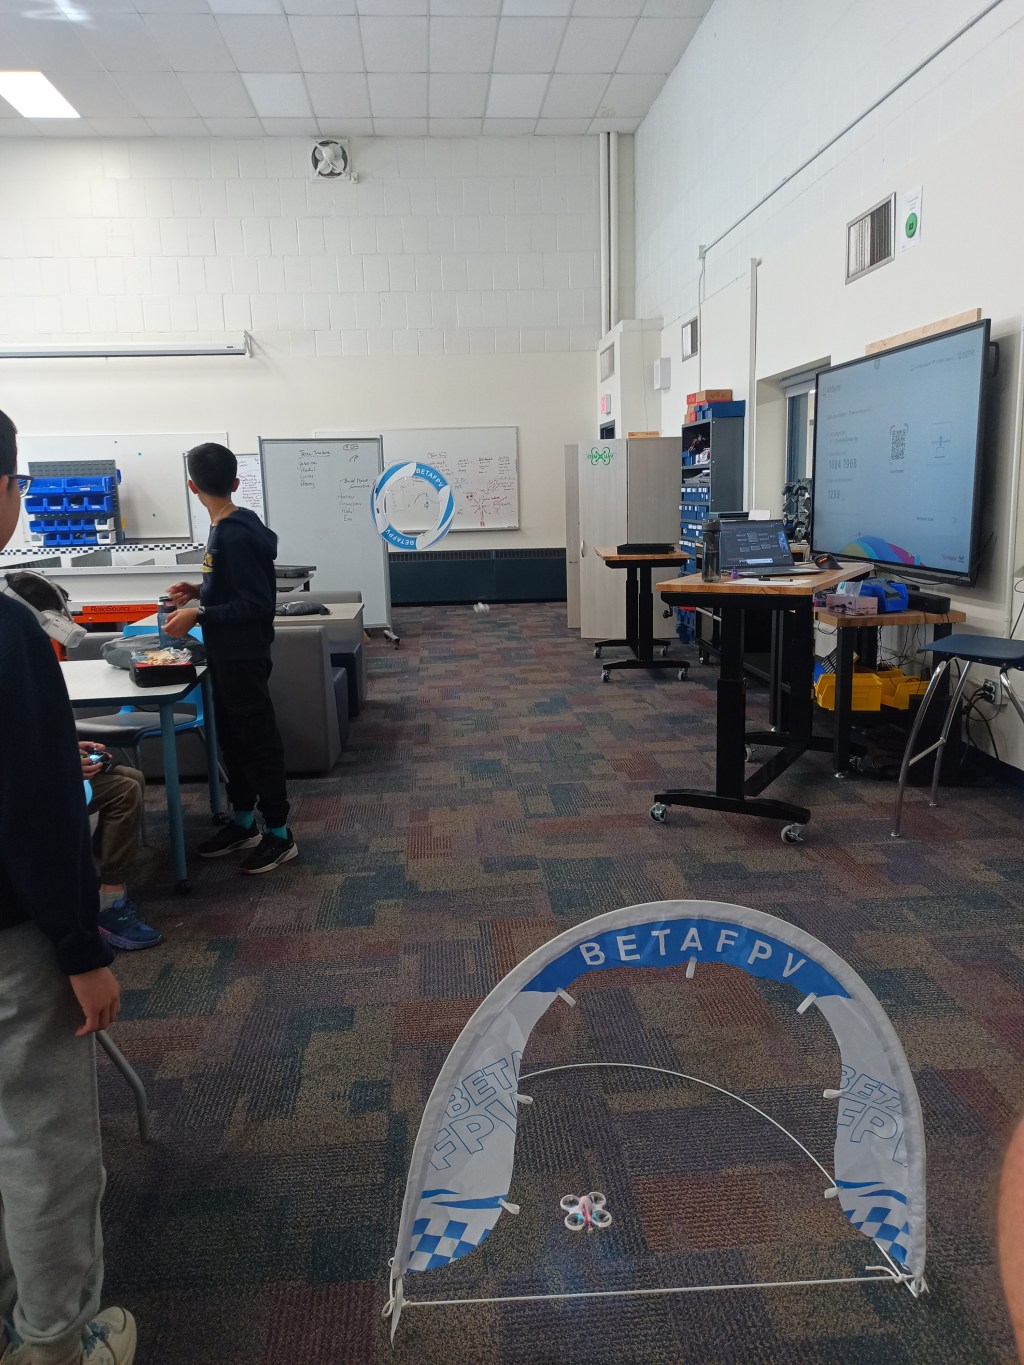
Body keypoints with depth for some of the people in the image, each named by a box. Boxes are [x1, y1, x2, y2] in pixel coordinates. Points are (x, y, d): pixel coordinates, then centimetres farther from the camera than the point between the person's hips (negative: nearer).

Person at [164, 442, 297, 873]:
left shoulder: (235, 535, -21)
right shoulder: (230, 528, 8)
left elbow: (257, 603, -23)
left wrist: (199, 616, -25)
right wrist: (200, 591, 11)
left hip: (243, 656, -10)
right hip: (227, 653, 10)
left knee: (257, 740, 0)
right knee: (233, 738, 17)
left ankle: (279, 834, 11)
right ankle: (243, 823, 30)